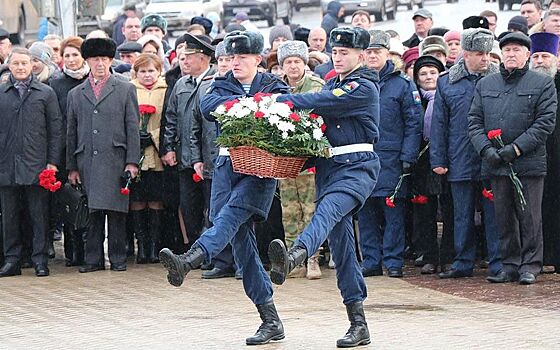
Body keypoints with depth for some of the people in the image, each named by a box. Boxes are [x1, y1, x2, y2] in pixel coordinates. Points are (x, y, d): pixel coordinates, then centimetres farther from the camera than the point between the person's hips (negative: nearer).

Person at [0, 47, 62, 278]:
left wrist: (53, 162, -2)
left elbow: (55, 130, 5)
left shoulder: (46, 93, 6)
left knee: (39, 215, 0)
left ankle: (40, 260, 5)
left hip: (36, 164, -2)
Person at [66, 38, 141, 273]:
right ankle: (93, 259, 5)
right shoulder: (76, 94, 15)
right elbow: (71, 132, 14)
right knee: (92, 212, 1)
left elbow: (133, 128, 4)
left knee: (115, 211, -4)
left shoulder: (125, 90, 9)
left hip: (115, 159, -2)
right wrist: (71, 167, 8)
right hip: (87, 162, 2)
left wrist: (132, 161, -4)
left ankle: (118, 258, 2)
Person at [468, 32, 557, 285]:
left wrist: (516, 148, -13)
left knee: (529, 216, 0)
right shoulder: (485, 84, 13)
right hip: (496, 164, 4)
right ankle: (509, 265, 15)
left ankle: (530, 266, 7)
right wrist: (486, 149, -7)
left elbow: (545, 122, -6)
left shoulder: (542, 84, 2)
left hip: (529, 163, -3)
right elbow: (474, 121, 10)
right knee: (504, 217, 7)